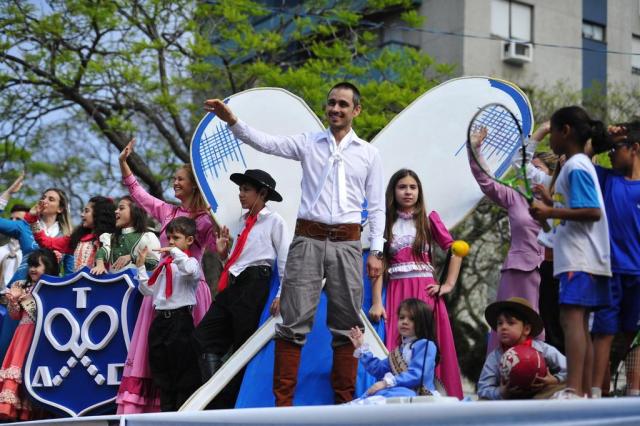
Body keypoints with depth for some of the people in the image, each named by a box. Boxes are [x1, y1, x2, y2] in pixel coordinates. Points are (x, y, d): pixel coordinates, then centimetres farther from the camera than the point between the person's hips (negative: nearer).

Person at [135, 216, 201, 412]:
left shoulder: (190, 262, -4)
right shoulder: (164, 265, 17)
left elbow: (191, 270, -30)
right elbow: (148, 289, 18)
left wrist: (174, 252, -22)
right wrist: (141, 266, 11)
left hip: (180, 319, -8)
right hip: (160, 319, 8)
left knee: (183, 372, -3)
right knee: (161, 371, 12)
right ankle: (166, 410, 21)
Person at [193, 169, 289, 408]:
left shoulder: (274, 221, 1)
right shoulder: (243, 222, 22)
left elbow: (285, 260, -5)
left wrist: (282, 295, -13)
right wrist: (223, 254, 5)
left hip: (253, 285, -8)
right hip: (231, 285, 8)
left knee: (242, 348, -2)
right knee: (204, 336, -5)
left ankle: (224, 405, 1)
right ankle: (214, 397, -8)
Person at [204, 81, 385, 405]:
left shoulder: (369, 154, 9)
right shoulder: (308, 143, 8)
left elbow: (376, 207, 10)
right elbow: (265, 142, -5)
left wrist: (376, 252, 3)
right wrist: (231, 120, -20)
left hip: (347, 243, 1)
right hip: (308, 239, -1)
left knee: (346, 326, 4)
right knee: (294, 322, -5)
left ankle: (345, 400, 12)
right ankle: (282, 401, -4)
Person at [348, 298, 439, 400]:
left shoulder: (426, 345, 1)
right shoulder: (400, 349, 29)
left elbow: (416, 375, -13)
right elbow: (378, 369, 31)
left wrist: (386, 382, -22)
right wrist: (362, 347, 27)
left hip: (418, 395, -8)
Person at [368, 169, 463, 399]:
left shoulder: (429, 219, 7)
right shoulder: (386, 223, 11)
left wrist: (448, 284, -3)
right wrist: (376, 302, -4)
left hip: (425, 291, -1)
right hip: (396, 292, 1)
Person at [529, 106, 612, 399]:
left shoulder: (575, 167, -10)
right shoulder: (580, 164, 20)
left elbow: (593, 212, -19)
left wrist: (551, 213, -20)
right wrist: (550, 207, 24)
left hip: (579, 259, -10)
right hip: (578, 257, 10)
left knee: (572, 318, -17)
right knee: (579, 322, 9)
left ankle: (573, 390, -25)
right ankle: (586, 391, 9)